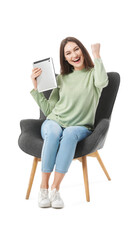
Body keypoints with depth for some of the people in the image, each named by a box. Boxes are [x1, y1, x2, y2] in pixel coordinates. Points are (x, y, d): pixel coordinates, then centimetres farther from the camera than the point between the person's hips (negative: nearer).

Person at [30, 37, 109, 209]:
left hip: (80, 127, -2)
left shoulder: (93, 73, 7)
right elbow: (48, 109, 16)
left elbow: (102, 82, -21)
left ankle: (55, 188, -35)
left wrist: (96, 55, -11)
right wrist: (35, 86, 9)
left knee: (70, 134, -38)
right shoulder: (62, 78, 17)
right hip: (54, 122, 2)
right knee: (54, 132, -35)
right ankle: (43, 188, -32)